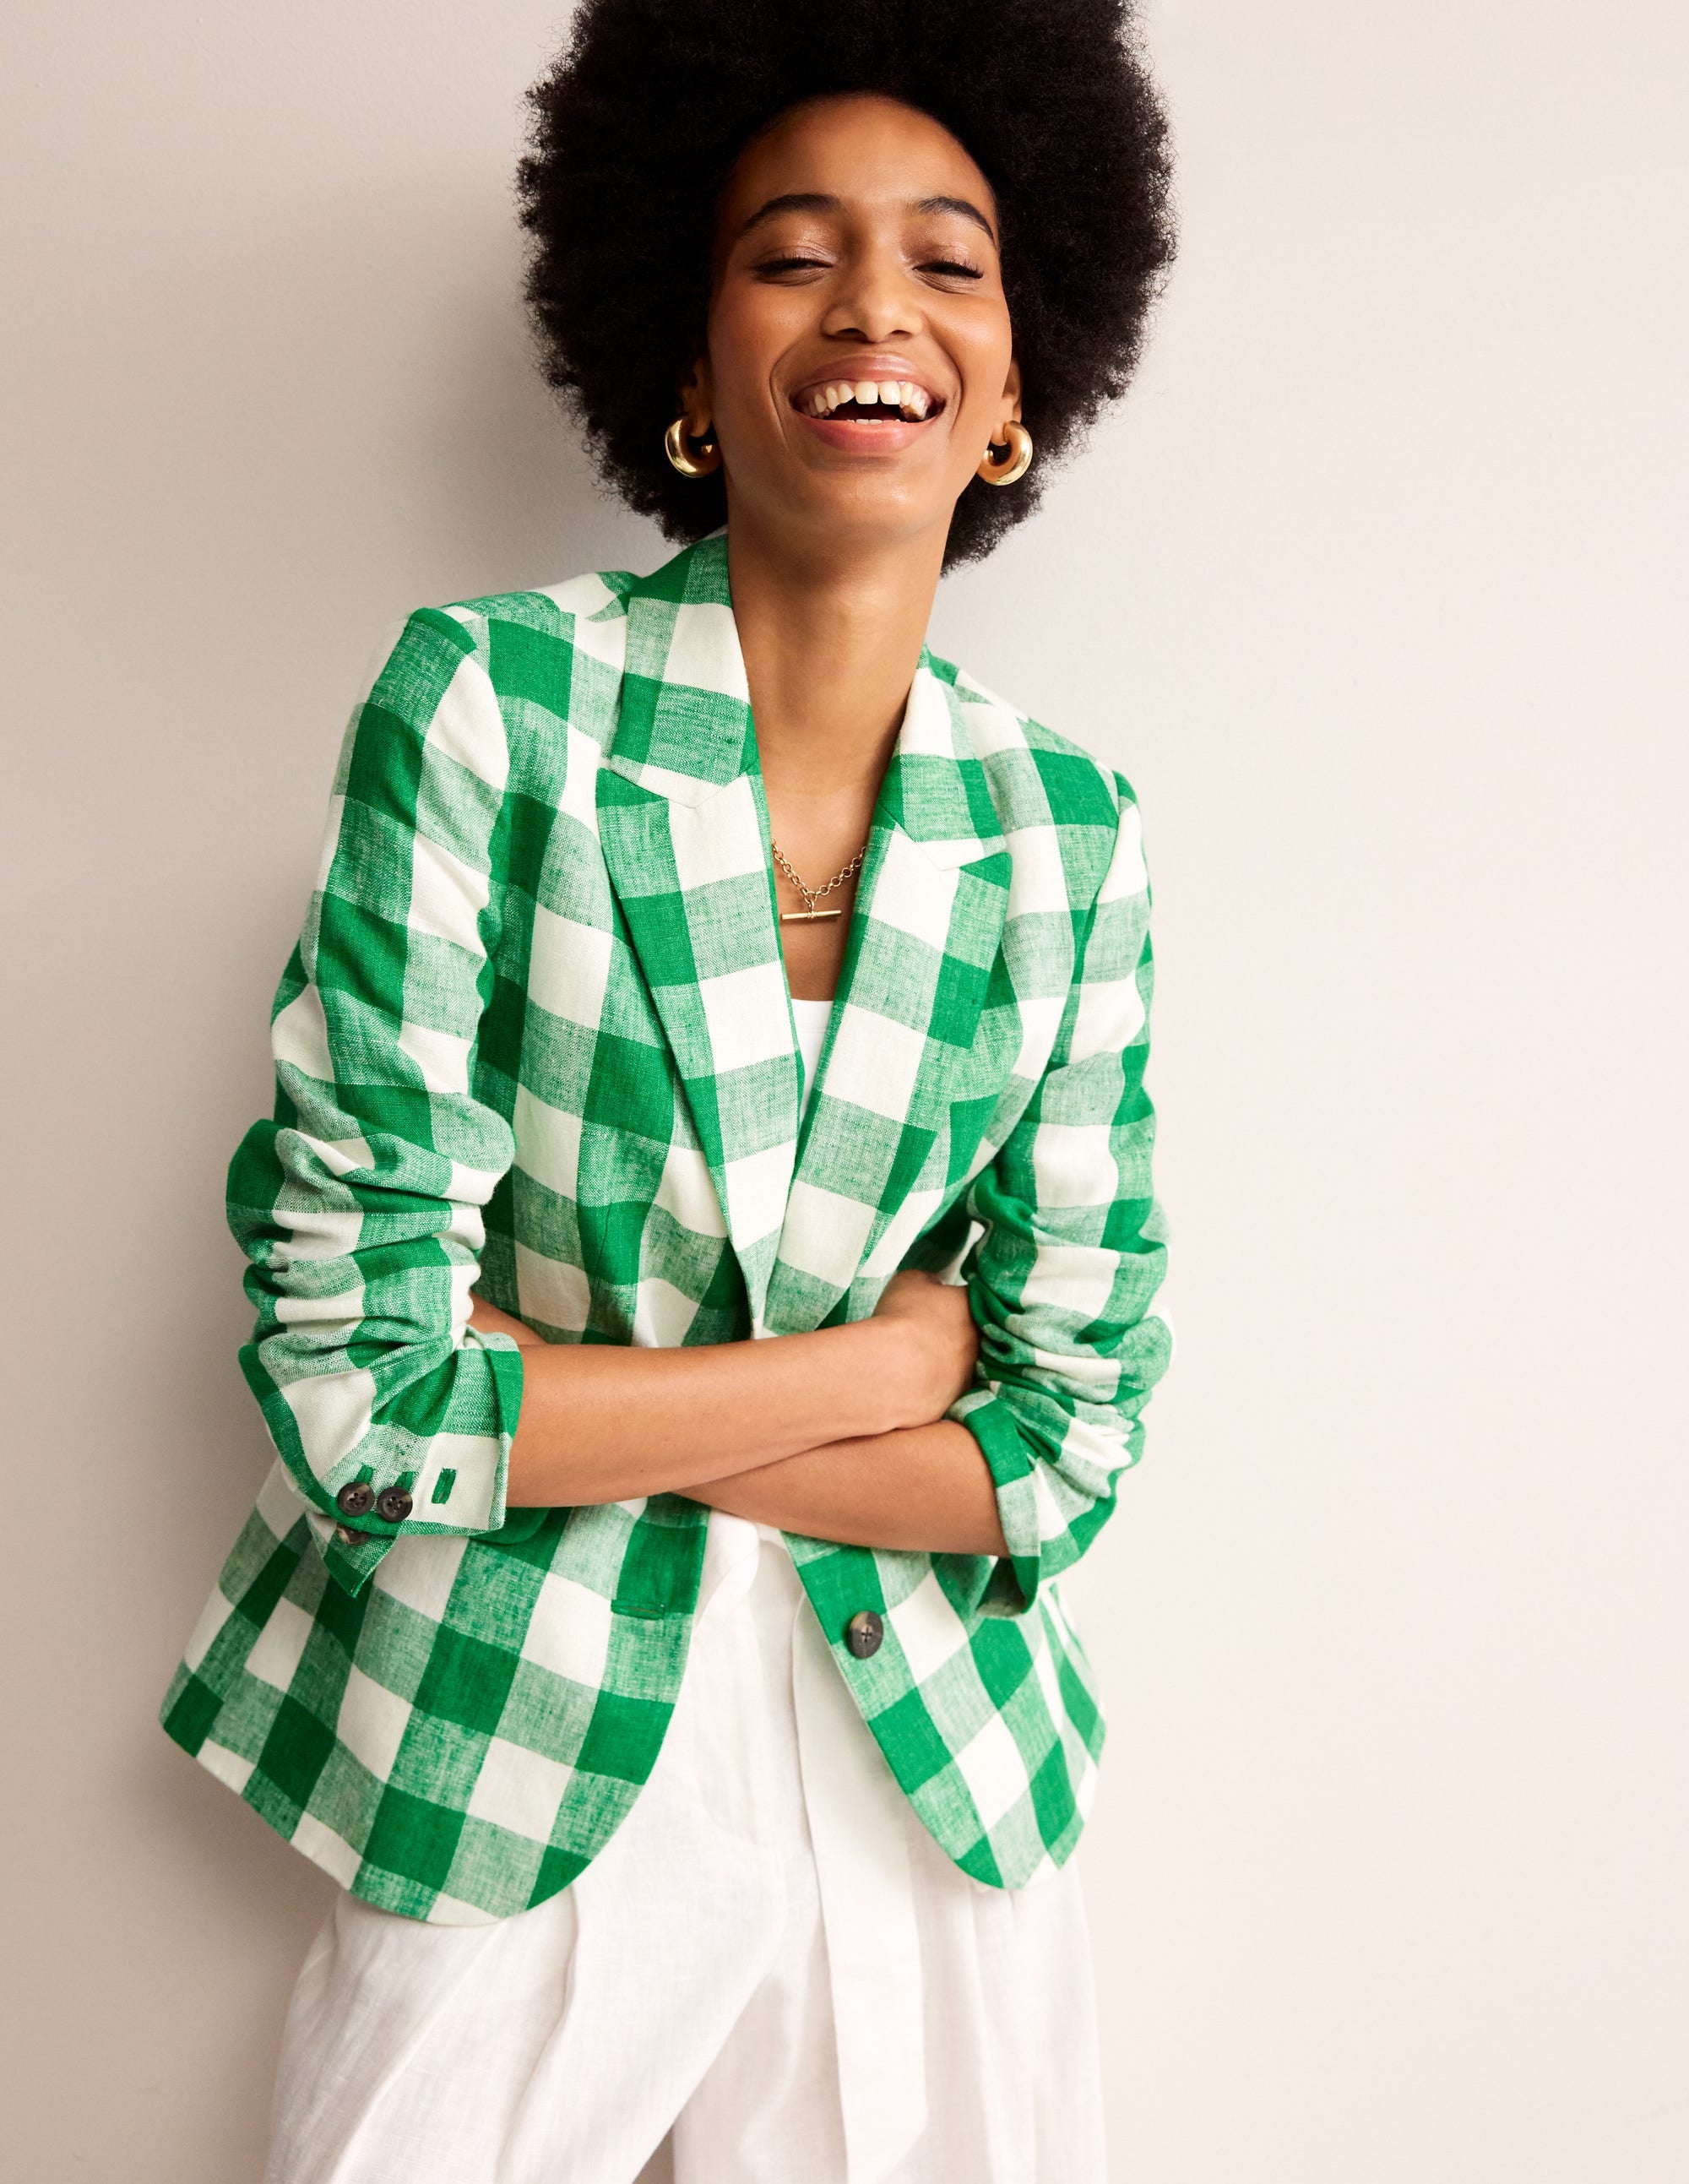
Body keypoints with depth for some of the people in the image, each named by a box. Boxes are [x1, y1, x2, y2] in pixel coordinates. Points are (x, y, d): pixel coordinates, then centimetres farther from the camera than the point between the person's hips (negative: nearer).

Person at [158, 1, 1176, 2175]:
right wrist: (882, 1365, -11)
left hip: (937, 1787, 3)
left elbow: (1071, 1435, -4)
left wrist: (559, 1398, -14)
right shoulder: (487, 702, -12)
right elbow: (355, 1381, -17)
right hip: (515, 1783, -2)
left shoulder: (1068, 832, -2)